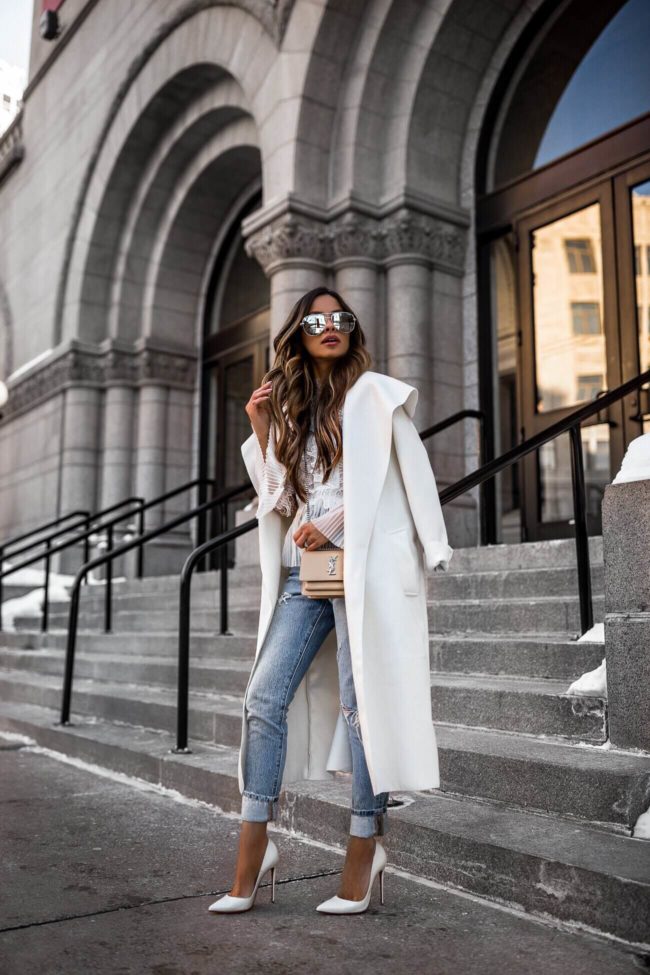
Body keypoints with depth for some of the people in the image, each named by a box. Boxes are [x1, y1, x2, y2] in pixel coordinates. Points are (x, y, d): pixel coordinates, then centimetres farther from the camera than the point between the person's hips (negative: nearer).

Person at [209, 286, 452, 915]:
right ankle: (249, 865, 2)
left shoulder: (374, 393, 6)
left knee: (359, 702, -6)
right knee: (264, 698, -4)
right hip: (304, 570, 5)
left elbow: (409, 472, -3)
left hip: (363, 562, -5)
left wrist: (333, 524, -10)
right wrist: (261, 433, 7)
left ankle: (362, 860, 3)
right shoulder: (292, 408, 20)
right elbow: (281, 498, 18)